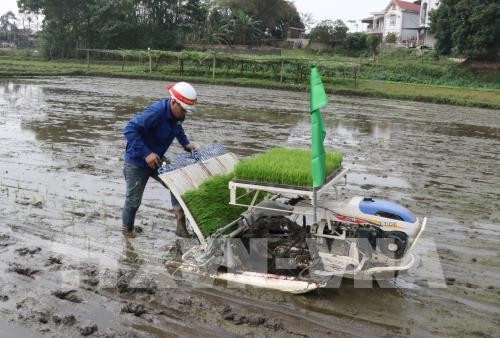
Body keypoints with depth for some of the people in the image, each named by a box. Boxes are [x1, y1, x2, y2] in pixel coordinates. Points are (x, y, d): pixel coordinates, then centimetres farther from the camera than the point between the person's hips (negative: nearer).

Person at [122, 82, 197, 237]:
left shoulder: (177, 114, -7)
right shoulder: (156, 112, -32)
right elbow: (130, 130, -35)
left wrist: (185, 143, 2)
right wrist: (146, 154, -39)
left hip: (157, 160, 6)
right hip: (137, 163, -6)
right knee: (133, 200, 9)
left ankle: (180, 224, -11)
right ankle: (127, 230, 33)